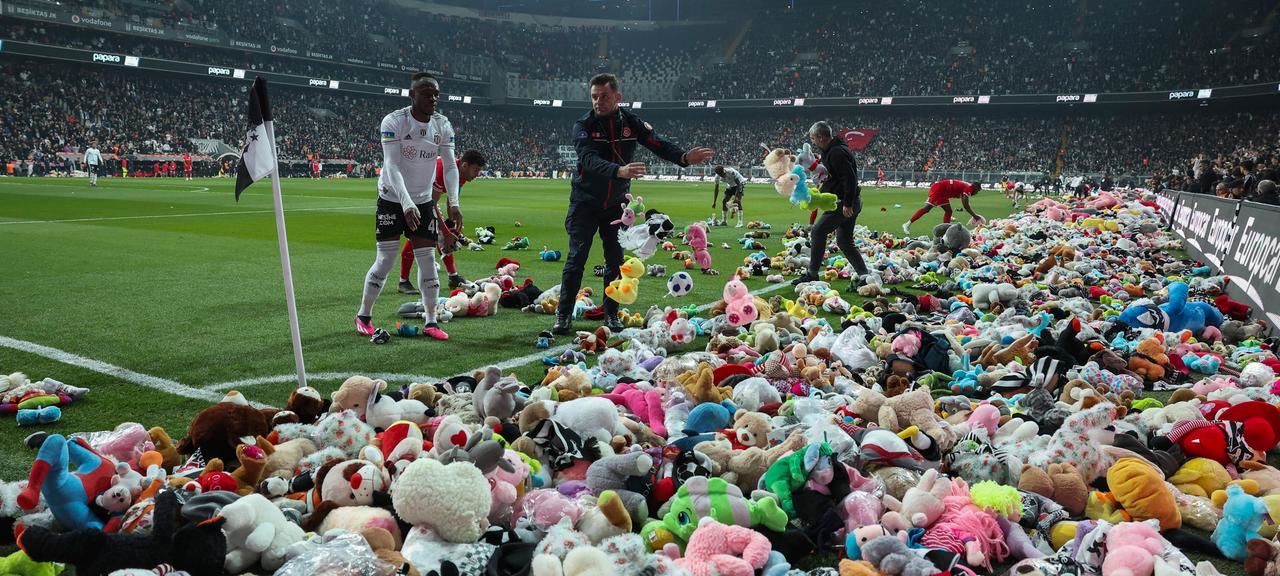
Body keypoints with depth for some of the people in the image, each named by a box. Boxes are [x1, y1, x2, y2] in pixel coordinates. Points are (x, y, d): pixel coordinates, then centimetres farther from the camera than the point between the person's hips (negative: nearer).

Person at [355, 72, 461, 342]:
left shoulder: (442, 125, -4)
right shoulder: (393, 122, -19)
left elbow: (450, 166, -7)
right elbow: (392, 167, -26)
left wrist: (453, 202, -21)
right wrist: (406, 203, -37)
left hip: (424, 201, 4)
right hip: (392, 199, -4)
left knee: (427, 259, 0)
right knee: (385, 260, -3)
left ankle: (431, 321, 8)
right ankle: (363, 315, 15)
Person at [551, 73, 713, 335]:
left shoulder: (631, 122, -4)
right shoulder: (584, 125, -15)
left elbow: (658, 145, -10)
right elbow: (589, 160, -31)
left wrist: (684, 157, -30)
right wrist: (619, 171, -49)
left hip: (616, 204, 3)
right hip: (585, 203, -3)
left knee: (615, 260, 6)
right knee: (576, 258, -4)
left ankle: (611, 314, 17)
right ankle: (564, 316, 3)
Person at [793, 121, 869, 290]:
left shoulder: (836, 153, -17)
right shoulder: (831, 151, 16)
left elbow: (850, 178, -25)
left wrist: (847, 204, -25)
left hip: (843, 203, -11)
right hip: (850, 203, 11)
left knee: (817, 232, -8)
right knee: (844, 241, 13)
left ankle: (812, 274, -5)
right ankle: (863, 275, 13)